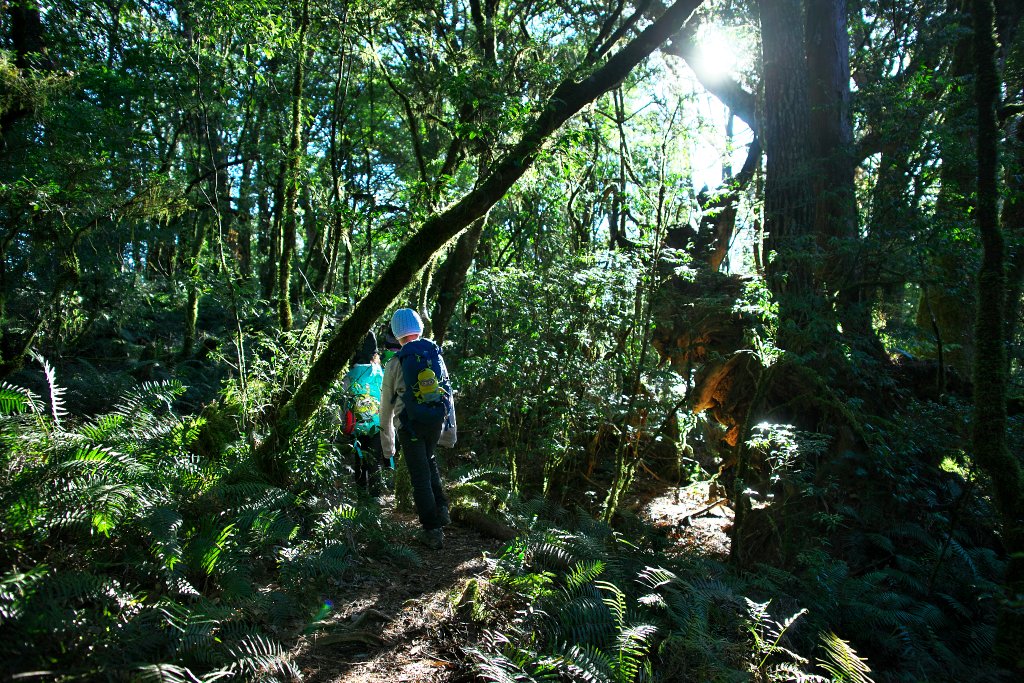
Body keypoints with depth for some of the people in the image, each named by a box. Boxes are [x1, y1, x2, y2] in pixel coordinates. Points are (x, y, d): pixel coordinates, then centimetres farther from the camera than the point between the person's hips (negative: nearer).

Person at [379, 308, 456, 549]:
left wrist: (387, 444, 11)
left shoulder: (395, 364, -4)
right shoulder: (436, 355, 4)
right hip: (437, 422, 3)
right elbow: (449, 395, 7)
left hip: (410, 426, -3)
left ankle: (433, 531, 8)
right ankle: (441, 508, 14)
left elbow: (386, 406, 2)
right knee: (429, 461, 28)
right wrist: (450, 432, 14)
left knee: (420, 476, 5)